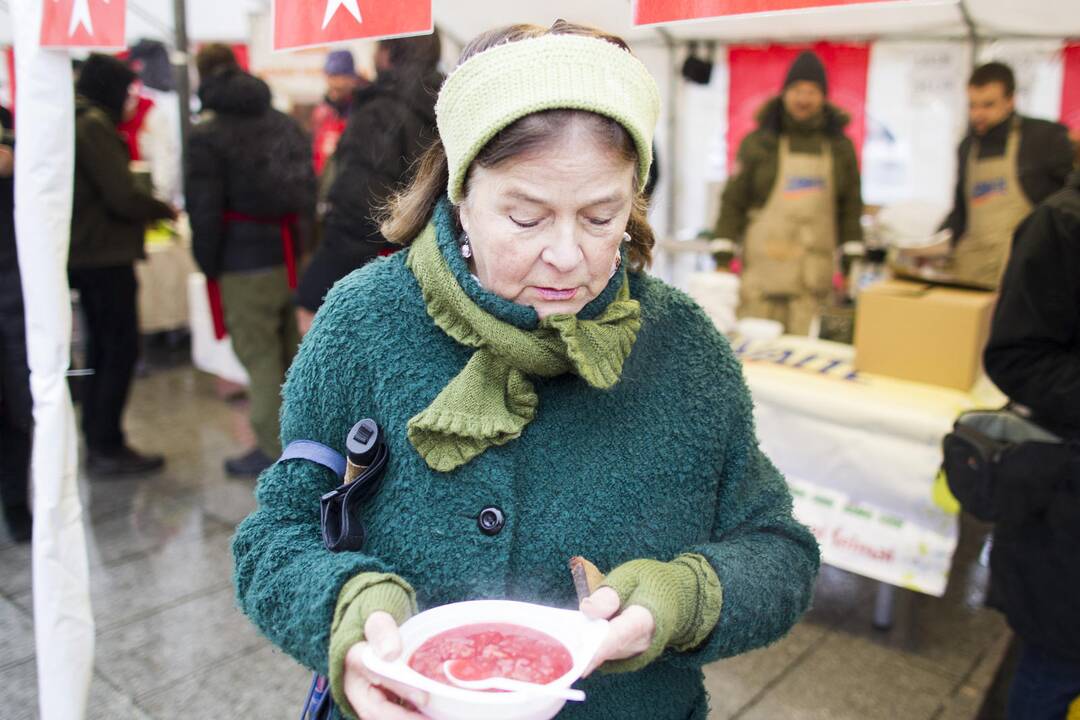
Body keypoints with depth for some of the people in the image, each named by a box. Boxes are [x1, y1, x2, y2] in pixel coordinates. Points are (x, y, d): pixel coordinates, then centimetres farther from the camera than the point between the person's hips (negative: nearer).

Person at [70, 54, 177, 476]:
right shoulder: (94, 124, -14)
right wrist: (163, 210, -3)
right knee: (121, 349, -3)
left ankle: (97, 443, 21)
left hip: (82, 252, 10)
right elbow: (123, 196, -19)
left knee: (101, 348, 15)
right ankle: (107, 448, 2)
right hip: (105, 254, -9)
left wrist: (146, 210, 9)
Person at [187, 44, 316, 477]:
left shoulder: (206, 136, -9)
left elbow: (204, 210, -11)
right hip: (289, 254, 7)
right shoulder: (282, 122, 12)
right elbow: (307, 186, 15)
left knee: (258, 355, 0)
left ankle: (273, 449, 6)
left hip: (245, 264, -6)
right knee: (290, 349, 16)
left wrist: (208, 265, 0)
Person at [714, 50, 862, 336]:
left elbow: (851, 211, 13)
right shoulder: (758, 143, 5)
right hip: (763, 274, -1)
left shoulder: (840, 146, 11)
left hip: (817, 279, 2)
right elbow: (733, 205, 4)